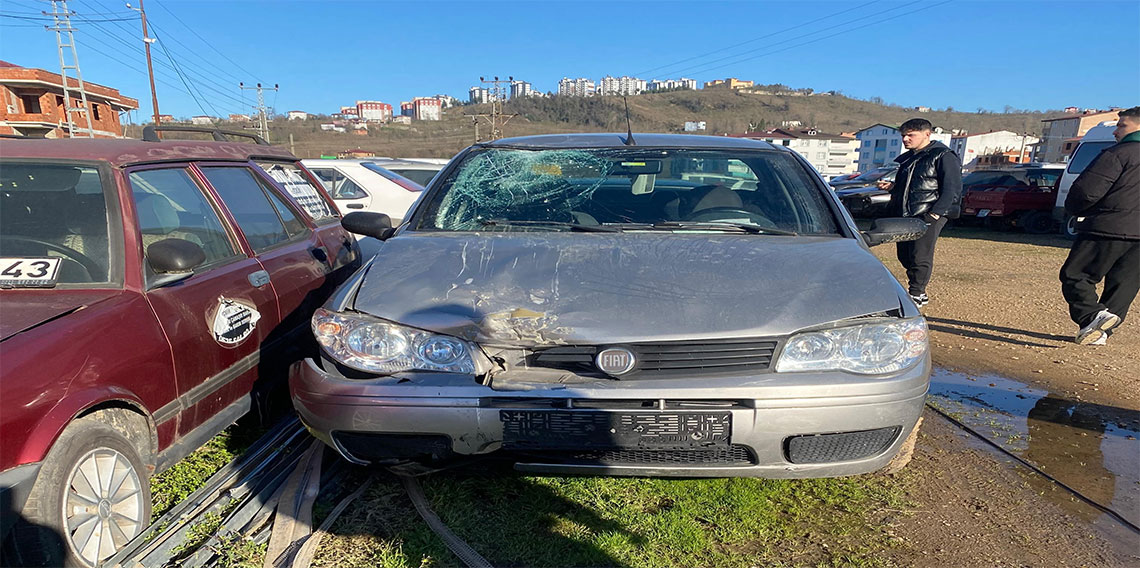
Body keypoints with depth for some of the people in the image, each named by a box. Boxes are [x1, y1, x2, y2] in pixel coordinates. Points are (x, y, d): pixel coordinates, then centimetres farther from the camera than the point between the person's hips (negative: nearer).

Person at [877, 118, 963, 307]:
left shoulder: (944, 157, -4)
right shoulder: (906, 158, 19)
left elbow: (952, 190, -10)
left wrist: (935, 213, -19)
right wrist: (891, 186, 8)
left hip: (929, 215, -8)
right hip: (904, 215, 8)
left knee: (920, 256, -9)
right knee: (904, 256, 8)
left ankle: (916, 295, 1)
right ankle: (918, 292, 22)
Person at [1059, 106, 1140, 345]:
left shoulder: (1119, 154, -8)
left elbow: (1086, 191, -15)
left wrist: (1074, 209, 4)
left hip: (1110, 228, -7)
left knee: (1075, 275, -1)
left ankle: (1092, 316, -21)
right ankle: (1101, 331, 12)